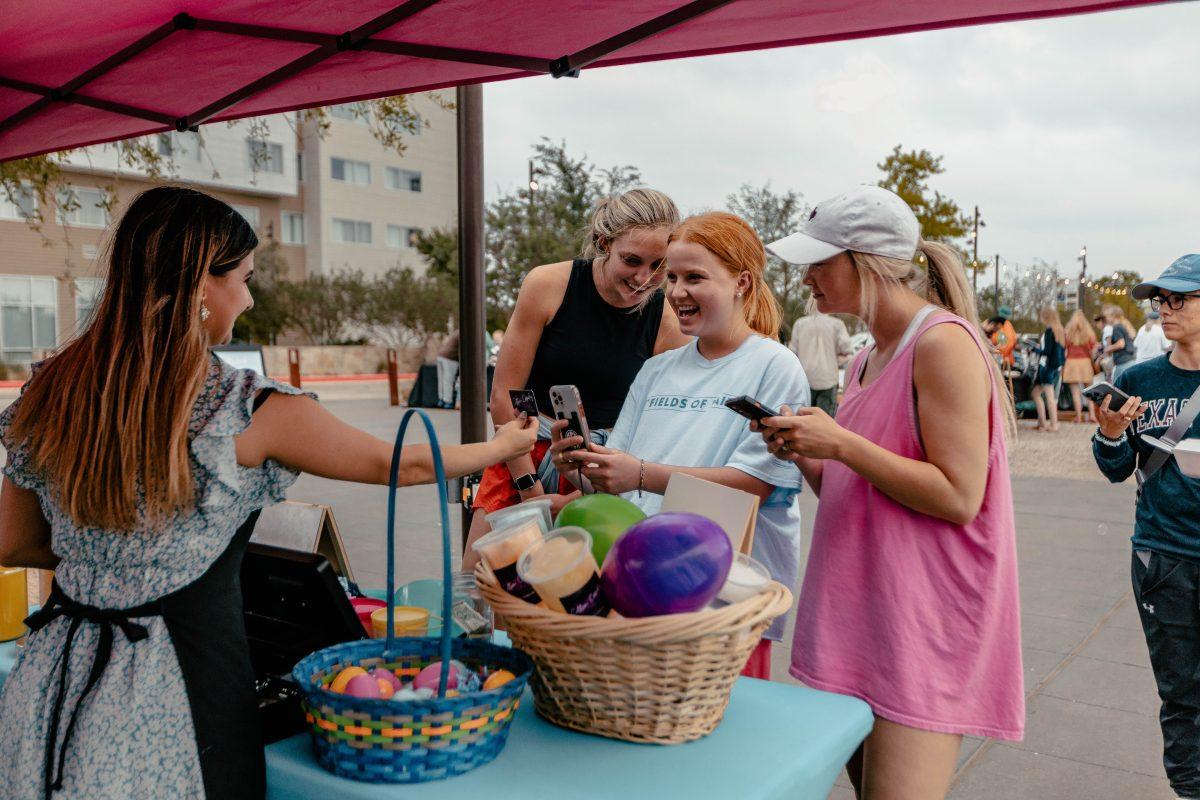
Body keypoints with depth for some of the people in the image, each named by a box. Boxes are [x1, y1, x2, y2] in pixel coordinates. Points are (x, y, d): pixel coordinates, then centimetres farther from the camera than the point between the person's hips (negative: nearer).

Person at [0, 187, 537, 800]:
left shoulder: (49, 394, -1)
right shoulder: (244, 409, -17)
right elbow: (402, 465, -5)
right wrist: (503, 446, 11)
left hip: (55, 682, 6)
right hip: (183, 675, -5)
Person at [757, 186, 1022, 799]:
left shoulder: (943, 343, -13)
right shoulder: (866, 361, 15)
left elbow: (958, 497, -19)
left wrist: (839, 442, -19)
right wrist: (803, 454, 1)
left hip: (922, 626, -9)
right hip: (859, 611, 9)